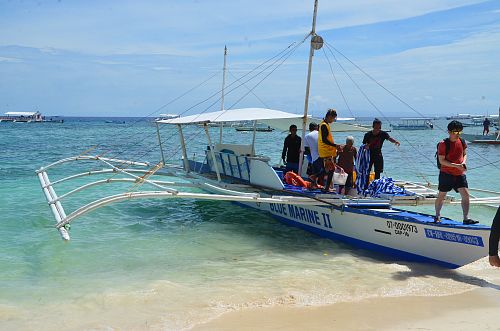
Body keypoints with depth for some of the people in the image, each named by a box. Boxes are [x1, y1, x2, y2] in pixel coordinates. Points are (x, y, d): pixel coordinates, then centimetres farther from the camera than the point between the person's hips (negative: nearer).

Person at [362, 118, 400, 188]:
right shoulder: (368, 134, -10)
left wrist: (395, 141, -45)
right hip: (369, 155, -1)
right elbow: (363, 144, -4)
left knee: (377, 172, 6)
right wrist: (365, 146, -28)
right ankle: (366, 186, 8)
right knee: (367, 172, 0)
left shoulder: (383, 134, -9)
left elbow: (389, 138, -24)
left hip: (378, 155, 1)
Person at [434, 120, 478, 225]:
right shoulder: (443, 144, -14)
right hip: (446, 174, -4)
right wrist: (456, 165, -23)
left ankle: (466, 218, -6)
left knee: (465, 194, -8)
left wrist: (464, 162, -4)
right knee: (441, 195, 9)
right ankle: (437, 216, 27)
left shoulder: (462, 142, 3)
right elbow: (441, 161, -15)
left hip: (460, 174, 4)